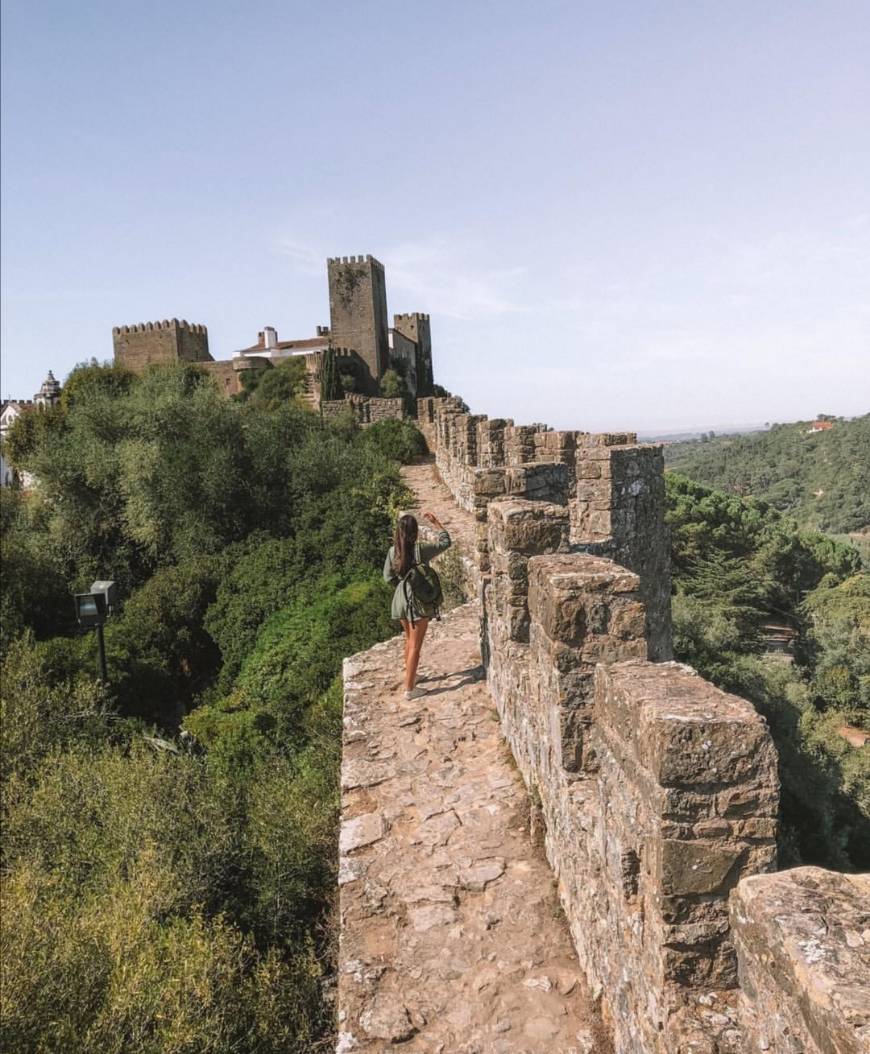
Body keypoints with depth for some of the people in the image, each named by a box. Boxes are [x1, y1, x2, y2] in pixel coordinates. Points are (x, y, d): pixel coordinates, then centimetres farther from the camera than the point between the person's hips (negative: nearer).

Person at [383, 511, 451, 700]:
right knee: (415, 645, 3)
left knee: (409, 639, 25)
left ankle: (410, 676, 40)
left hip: (401, 599, 5)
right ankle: (409, 689, 7)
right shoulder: (421, 550, -19)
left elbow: (388, 578, 2)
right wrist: (436, 522, 4)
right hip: (419, 601, -5)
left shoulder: (393, 551, -6)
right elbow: (445, 542, -4)